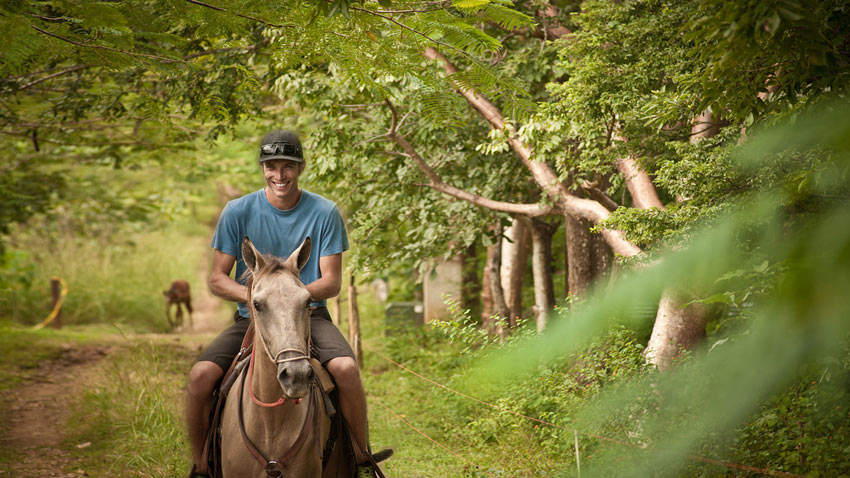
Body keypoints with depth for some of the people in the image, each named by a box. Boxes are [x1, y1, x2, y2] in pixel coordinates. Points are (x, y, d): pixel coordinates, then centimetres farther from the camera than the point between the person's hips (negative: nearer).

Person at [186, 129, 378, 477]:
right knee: (201, 374, -24)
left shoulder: (324, 213, -1)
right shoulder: (238, 212, 0)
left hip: (308, 316, -1)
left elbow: (332, 281, -2)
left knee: (346, 367, -30)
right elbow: (216, 278, 0)